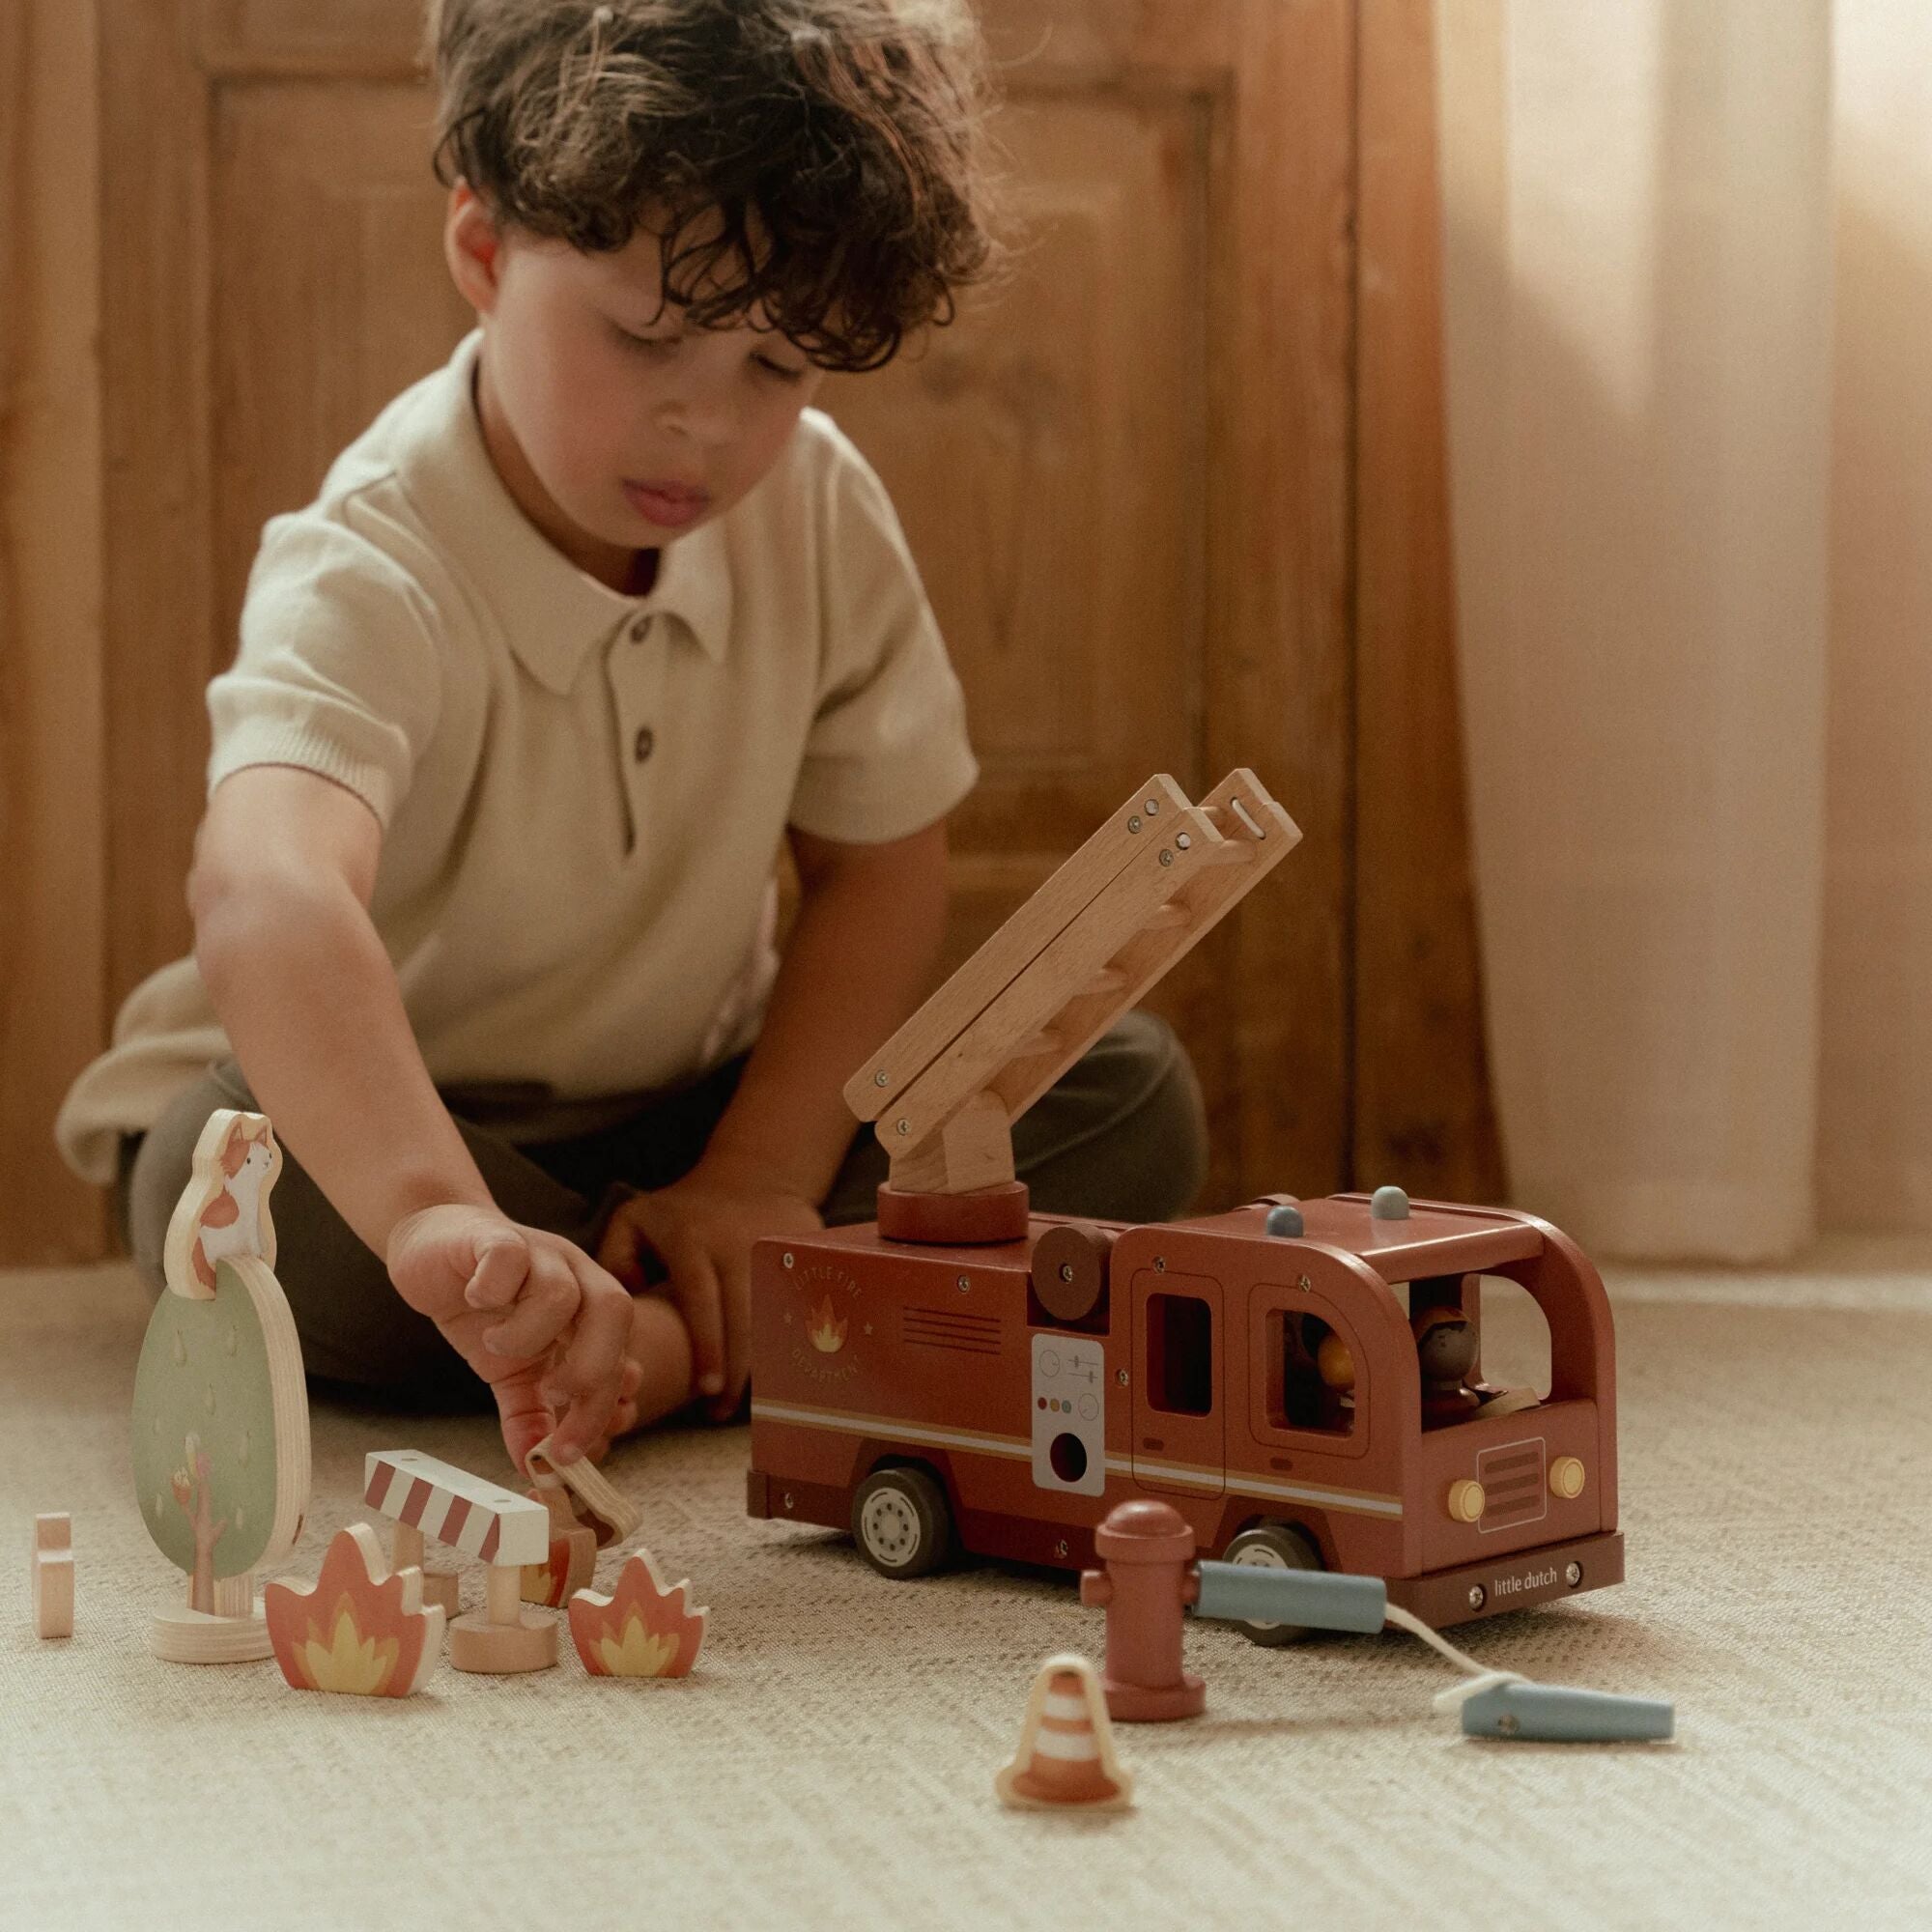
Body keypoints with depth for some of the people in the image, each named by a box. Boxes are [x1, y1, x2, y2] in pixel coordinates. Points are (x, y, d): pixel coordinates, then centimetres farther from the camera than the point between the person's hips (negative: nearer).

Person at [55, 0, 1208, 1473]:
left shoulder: (820, 509, -11)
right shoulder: (373, 578, -31)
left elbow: (879, 866, -2)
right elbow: (264, 895, -52)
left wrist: (758, 1180, -17)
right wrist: (440, 1220, -70)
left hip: (684, 1103, 5)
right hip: (366, 1117, -5)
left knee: (1131, 1097, -12)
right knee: (247, 1174, -40)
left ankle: (686, 1348, -20)